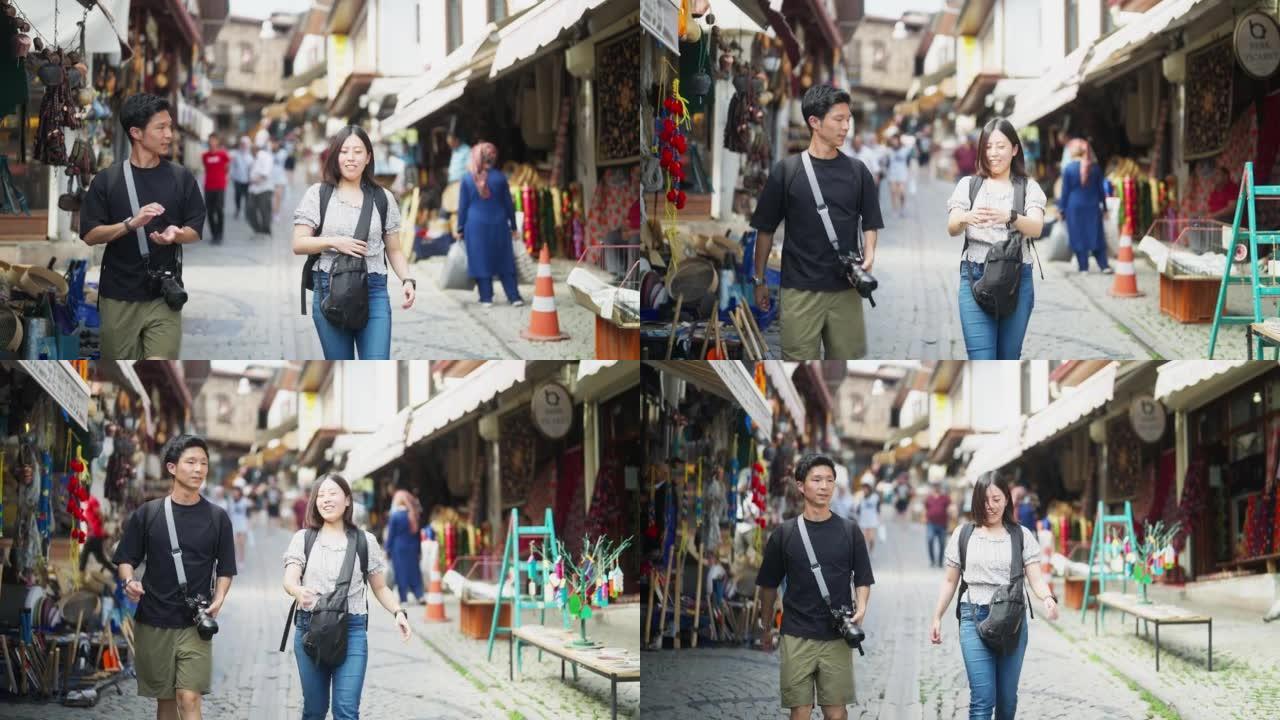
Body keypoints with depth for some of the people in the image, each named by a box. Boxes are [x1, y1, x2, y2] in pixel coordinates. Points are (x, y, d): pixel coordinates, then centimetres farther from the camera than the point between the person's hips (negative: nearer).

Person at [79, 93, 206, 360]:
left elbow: (195, 231, 6)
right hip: (119, 296, 0)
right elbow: (90, 235, -3)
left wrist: (175, 234, -18)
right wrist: (131, 224, -20)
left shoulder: (181, 177, 3)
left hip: (164, 295, 0)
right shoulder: (107, 180, 0)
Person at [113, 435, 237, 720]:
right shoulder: (147, 514, 3)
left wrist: (218, 600, -9)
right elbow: (126, 559, 8)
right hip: (153, 622, 1)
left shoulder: (217, 518, 4)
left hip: (195, 625, -1)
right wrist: (129, 581, -14)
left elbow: (225, 570, 9)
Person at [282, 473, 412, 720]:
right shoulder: (303, 539, 6)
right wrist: (298, 592, -30)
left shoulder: (365, 542, 7)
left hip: (352, 629, -1)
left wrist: (398, 612, -5)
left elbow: (380, 587, 14)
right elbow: (289, 580, -6)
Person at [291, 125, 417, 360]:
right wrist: (334, 242, -12)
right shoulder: (317, 194, 6)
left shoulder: (383, 198, 9)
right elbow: (298, 244, 3)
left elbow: (394, 250, 13)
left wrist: (407, 280, -4)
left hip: (374, 291, 0)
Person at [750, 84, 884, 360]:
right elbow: (765, 230, 5)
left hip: (846, 288, 2)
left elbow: (870, 224, 11)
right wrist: (759, 280, 6)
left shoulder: (857, 171, 4)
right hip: (801, 289, -2)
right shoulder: (786, 171, -3)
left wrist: (869, 255, -10)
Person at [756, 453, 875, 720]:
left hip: (837, 638, 0)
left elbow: (863, 579, 9)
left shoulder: (849, 531, 5)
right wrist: (766, 628, 14)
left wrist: (861, 609, -9)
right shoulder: (785, 534, 3)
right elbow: (768, 585, 11)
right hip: (797, 637, 0)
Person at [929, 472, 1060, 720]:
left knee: (1007, 698, 9)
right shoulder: (963, 534, 5)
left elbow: (1035, 579, -4)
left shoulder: (1022, 536, 4)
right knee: (983, 699, -10)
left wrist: (1048, 598, -24)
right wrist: (937, 617, 8)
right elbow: (950, 581, 12)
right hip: (974, 618, -1)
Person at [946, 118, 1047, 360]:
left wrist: (1010, 217, -33)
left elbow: (1036, 228, -11)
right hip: (976, 277, 0)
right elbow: (952, 228, -4)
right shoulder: (968, 185, 8)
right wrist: (966, 219, -29)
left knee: (1008, 363, 8)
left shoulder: (1029, 187, 5)